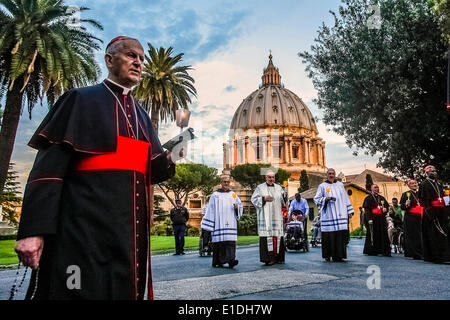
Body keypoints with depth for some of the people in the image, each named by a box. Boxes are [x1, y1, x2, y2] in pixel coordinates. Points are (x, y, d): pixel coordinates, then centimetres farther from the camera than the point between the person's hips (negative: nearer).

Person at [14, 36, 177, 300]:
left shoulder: (141, 116, 18)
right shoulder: (81, 100, 2)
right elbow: (49, 164, -8)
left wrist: (166, 161, -5)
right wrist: (33, 229, -16)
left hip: (130, 225, 6)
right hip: (84, 223, -5)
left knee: (126, 289, 10)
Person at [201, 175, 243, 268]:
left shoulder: (233, 194, 15)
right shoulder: (215, 195, 6)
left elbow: (240, 205, 19)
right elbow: (211, 210, 4)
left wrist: (237, 207, -5)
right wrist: (209, 225, -1)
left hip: (230, 224, 2)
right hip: (219, 224, -2)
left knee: (231, 241, -8)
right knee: (219, 241, -4)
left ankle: (230, 260, -13)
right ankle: (218, 261, 7)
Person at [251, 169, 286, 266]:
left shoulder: (278, 187, 17)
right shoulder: (260, 188, 7)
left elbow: (283, 200, 15)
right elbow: (254, 199, 2)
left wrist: (284, 196, -7)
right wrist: (264, 199, -12)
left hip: (277, 216, 4)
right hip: (265, 217, -3)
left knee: (278, 235, 1)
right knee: (267, 236, -9)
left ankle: (278, 257, 10)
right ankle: (268, 258, -8)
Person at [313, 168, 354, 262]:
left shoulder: (340, 185, 16)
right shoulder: (322, 186, 6)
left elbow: (345, 199, 18)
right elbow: (316, 199, 4)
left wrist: (349, 211, 13)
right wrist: (325, 199, -14)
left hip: (340, 215, 3)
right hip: (328, 215, -2)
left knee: (341, 236, -4)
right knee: (328, 236, -5)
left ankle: (339, 255, 3)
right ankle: (327, 255, 5)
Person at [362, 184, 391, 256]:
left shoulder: (382, 198, 17)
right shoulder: (368, 198, -1)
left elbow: (387, 205, 23)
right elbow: (366, 209, -8)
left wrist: (385, 208, -2)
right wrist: (369, 219, -18)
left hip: (381, 219, 5)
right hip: (373, 219, -5)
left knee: (384, 235, 2)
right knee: (373, 235, 0)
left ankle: (385, 251, 6)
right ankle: (371, 251, 9)